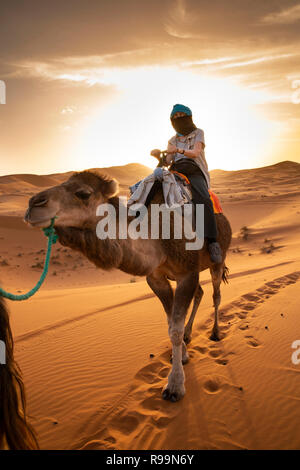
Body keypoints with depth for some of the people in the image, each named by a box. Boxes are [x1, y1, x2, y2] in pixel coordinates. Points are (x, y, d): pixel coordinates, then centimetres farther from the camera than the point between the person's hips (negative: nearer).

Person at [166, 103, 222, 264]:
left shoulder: (198, 133, 14)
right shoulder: (172, 141, 26)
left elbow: (195, 153, -4)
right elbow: (168, 161, 12)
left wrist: (179, 150, -22)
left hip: (195, 174, -4)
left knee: (204, 200, -35)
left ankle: (212, 242, -39)